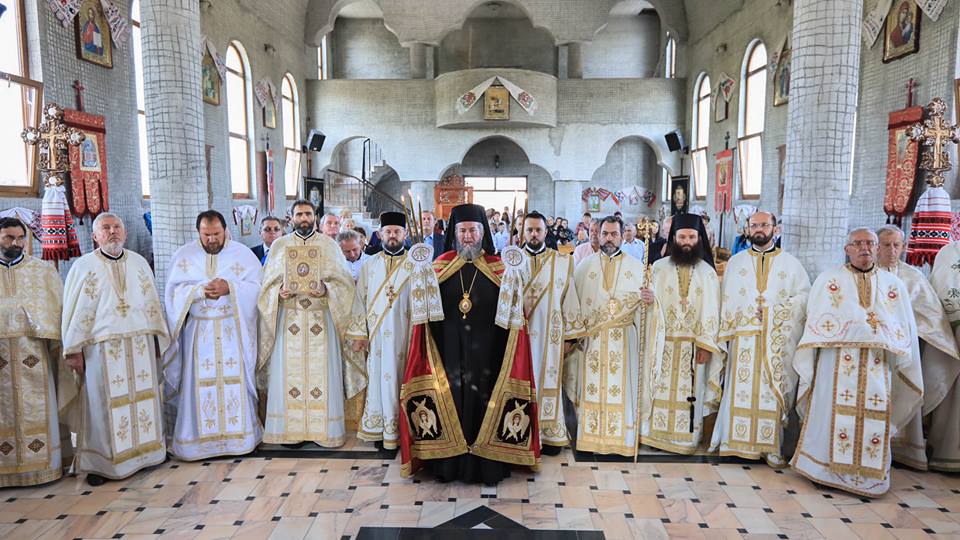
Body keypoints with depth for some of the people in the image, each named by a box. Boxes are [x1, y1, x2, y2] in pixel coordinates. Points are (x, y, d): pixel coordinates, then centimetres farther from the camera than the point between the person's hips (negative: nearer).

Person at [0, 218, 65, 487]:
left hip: (33, 351, 0)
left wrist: (59, 348, 0)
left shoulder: (43, 270, 7)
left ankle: (42, 464, 11)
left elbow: (57, 309, 6)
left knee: (37, 409, 4)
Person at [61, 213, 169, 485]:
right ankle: (99, 463, 11)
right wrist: (75, 350, -5)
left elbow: (152, 302, 13)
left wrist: (155, 338, 11)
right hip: (101, 348, -3)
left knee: (142, 398, 8)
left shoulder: (139, 262, 10)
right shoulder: (83, 266, 1)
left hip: (140, 345, 3)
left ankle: (144, 450, 21)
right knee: (103, 405, 1)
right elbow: (76, 311, -1)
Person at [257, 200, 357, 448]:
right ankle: (291, 429, 9)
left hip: (321, 318, -1)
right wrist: (279, 292, -11)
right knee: (289, 371, 0)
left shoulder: (329, 245, 7)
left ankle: (323, 429, 7)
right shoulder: (279, 246, 11)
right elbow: (269, 283, 10)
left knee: (321, 370, -2)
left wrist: (326, 291, -16)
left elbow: (343, 281, 3)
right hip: (289, 318, 1)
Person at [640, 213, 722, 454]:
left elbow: (711, 311, 1)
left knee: (689, 391, 6)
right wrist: (646, 299, -23)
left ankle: (686, 438, 18)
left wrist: (706, 345, -6)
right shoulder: (659, 267, 2)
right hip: (662, 342, 0)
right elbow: (649, 299, 2)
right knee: (660, 388, 4)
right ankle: (656, 433, 16)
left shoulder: (708, 272, 4)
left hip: (694, 345, 0)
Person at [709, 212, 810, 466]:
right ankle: (738, 440, 5)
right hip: (743, 338, 1)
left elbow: (804, 297, 3)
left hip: (778, 340, 0)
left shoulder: (791, 263, 10)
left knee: (773, 392, 0)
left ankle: (771, 445, 6)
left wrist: (774, 309, -10)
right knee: (741, 389, -1)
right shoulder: (735, 262, 12)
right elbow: (727, 300, 8)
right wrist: (728, 332, -3)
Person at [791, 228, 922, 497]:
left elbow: (905, 331, 15)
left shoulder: (894, 285, 15)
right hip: (837, 360, -2)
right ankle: (828, 468, 10)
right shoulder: (829, 279, 8)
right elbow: (817, 322, 4)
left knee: (875, 419, 2)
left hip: (878, 365, 2)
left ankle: (870, 475, 15)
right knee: (834, 414, -2)